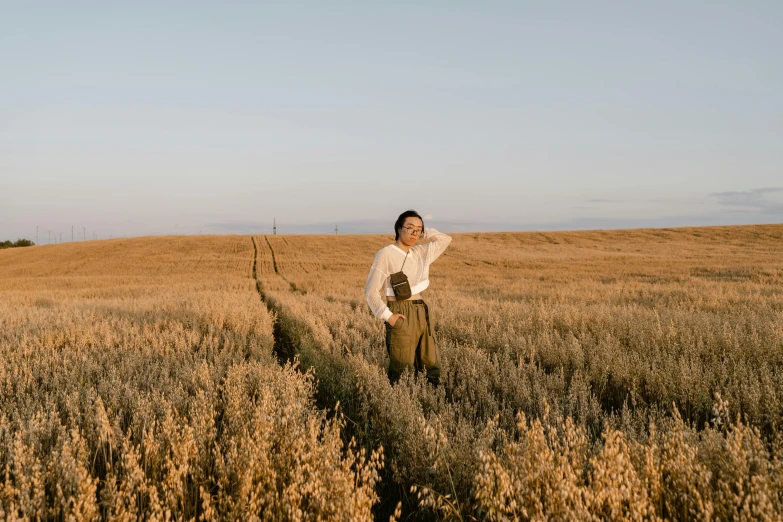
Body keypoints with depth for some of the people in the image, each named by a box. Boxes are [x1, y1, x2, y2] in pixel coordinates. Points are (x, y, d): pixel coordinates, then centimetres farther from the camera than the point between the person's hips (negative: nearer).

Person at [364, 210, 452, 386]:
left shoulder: (421, 253, 8)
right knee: (401, 367, -3)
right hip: (401, 315, -7)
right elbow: (371, 291, -10)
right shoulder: (385, 254, -10)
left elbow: (445, 239, 21)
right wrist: (387, 316, -16)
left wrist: (423, 232, 9)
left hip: (422, 313, 7)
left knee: (431, 365, 9)